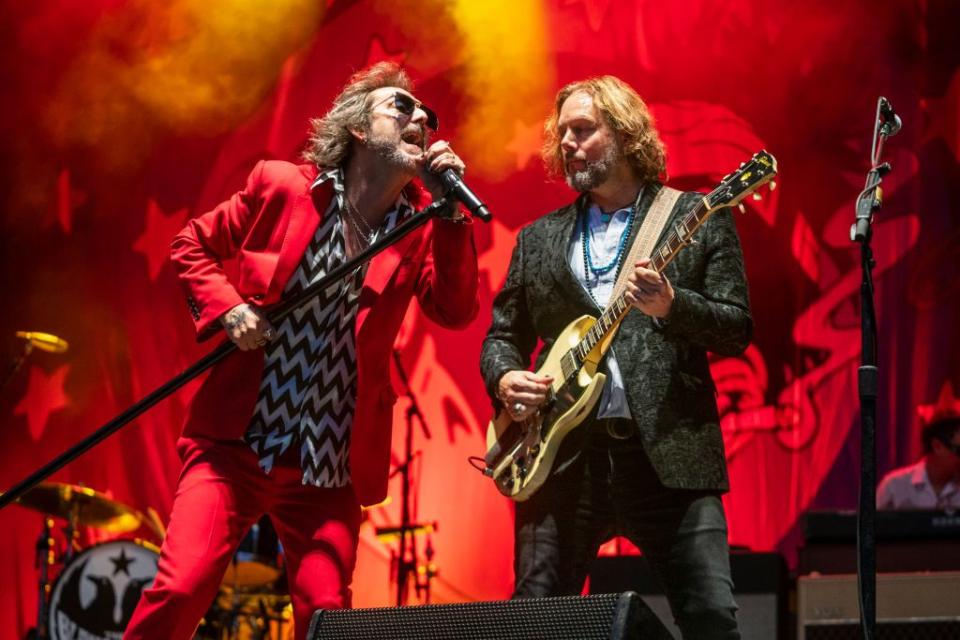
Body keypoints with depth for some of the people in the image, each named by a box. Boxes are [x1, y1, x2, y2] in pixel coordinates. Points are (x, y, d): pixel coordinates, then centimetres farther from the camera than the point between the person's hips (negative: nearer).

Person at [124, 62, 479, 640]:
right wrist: (226, 309, -6)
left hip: (332, 466, 2)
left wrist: (448, 209, -13)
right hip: (237, 441, -2)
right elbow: (192, 246, 11)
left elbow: (456, 311, -8)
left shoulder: (422, 223, 5)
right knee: (180, 591, -13)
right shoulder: (279, 186, -1)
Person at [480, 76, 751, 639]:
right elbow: (502, 335, 20)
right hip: (561, 455, 3)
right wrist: (504, 378, -2)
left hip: (670, 451, -3)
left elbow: (737, 330, 1)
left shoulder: (700, 218, 7)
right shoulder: (538, 239, 18)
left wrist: (671, 306, -17)